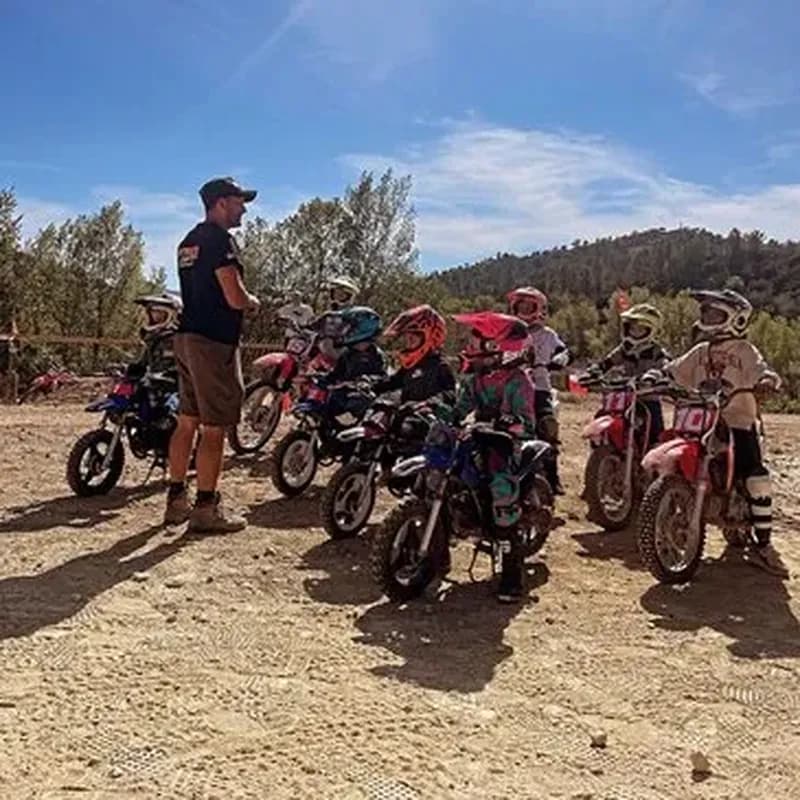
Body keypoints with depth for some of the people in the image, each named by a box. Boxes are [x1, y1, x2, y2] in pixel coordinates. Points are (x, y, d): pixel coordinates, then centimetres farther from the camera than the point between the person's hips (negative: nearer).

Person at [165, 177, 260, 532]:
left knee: (187, 421, 13)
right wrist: (253, 302, 1)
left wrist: (241, 302, 15)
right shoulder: (220, 240, -13)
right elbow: (234, 297, -20)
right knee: (214, 428, -4)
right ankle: (206, 508, 0)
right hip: (214, 342, -10)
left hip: (186, 336, 10)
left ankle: (176, 500, 19)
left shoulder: (188, 241, 17)